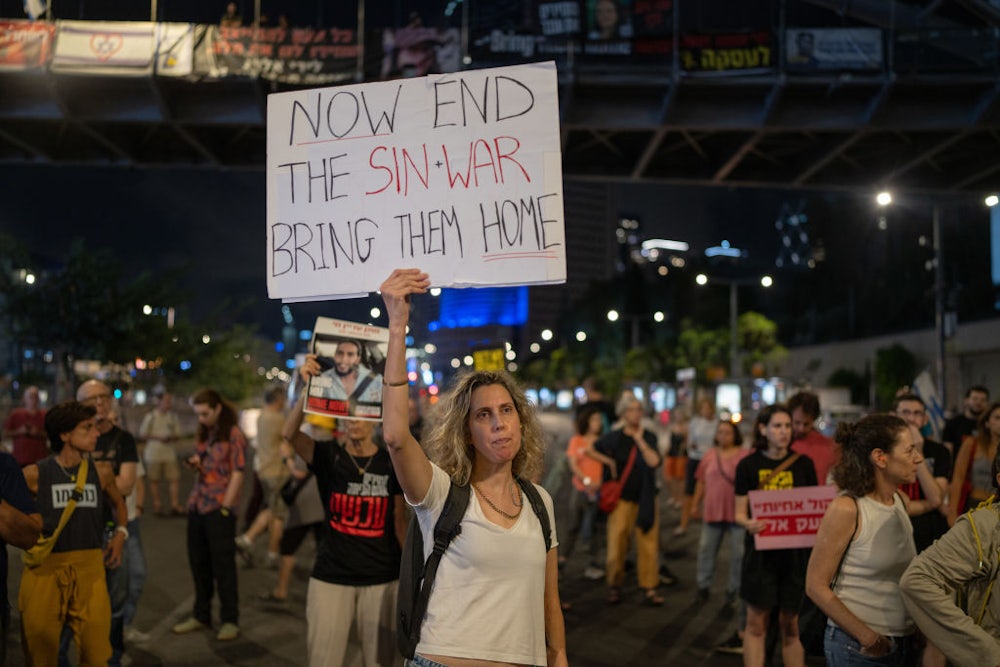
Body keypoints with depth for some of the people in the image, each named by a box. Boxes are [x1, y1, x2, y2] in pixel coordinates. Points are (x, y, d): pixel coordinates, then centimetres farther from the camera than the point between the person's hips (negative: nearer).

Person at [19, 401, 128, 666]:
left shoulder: (102, 473, 7)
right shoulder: (35, 474, -4)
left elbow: (118, 505, 25)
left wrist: (120, 534, 12)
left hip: (90, 568, 2)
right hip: (45, 568, -2)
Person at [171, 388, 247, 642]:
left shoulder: (233, 435, -7)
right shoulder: (203, 435, 14)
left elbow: (237, 474, -10)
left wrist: (225, 507, -14)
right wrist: (195, 463, 2)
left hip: (219, 508, -7)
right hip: (197, 505, 7)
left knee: (223, 565, 0)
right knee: (198, 563, 12)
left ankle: (230, 619, 10)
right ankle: (201, 615, 25)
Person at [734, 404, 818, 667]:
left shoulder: (803, 464, 3)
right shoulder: (748, 465, -1)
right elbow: (740, 512, 1)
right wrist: (749, 524, -21)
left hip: (795, 553, 1)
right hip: (761, 552, -1)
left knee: (791, 624, 9)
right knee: (756, 623, 3)